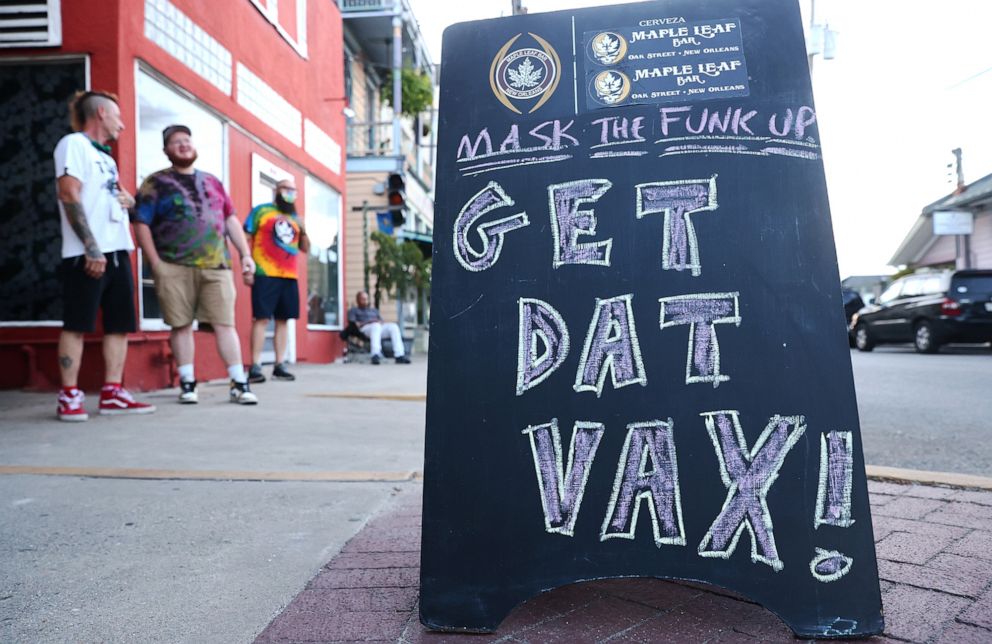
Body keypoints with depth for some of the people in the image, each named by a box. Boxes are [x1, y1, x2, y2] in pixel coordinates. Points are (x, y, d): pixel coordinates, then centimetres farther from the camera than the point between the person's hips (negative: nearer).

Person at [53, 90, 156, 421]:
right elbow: (69, 196, -13)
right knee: (77, 324, -5)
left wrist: (128, 199, 7)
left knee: (120, 324, 6)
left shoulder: (105, 155, 24)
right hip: (88, 253, -8)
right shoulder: (74, 144, -2)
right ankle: (69, 396, 0)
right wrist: (92, 249, -20)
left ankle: (112, 393, 10)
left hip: (118, 250, 8)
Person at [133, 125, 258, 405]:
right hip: (174, 268, -2)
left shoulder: (213, 182, 19)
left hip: (216, 266, 2)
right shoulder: (155, 183, 7)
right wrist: (155, 263, -8)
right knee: (181, 325, 3)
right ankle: (187, 382, 13)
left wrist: (245, 254, 9)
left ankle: (239, 383, 0)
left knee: (225, 323, -2)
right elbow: (141, 224, 0)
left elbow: (231, 219, 18)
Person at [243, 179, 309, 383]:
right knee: (261, 318, -8)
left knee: (283, 320, 6)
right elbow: (246, 239, -2)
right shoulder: (261, 211, 4)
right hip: (265, 275, -5)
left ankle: (279, 366, 11)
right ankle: (255, 367, -7)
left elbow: (306, 249, 21)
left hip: (289, 277, 6)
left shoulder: (295, 218, 19)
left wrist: (303, 231, 2)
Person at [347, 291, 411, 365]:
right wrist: (368, 322, -11)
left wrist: (381, 323, -3)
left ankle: (399, 356, -40)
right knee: (376, 326, -40)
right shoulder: (353, 310, 21)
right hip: (364, 328, -5)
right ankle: (375, 355, -58)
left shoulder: (374, 310, 36)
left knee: (393, 326, -27)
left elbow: (381, 322, 22)